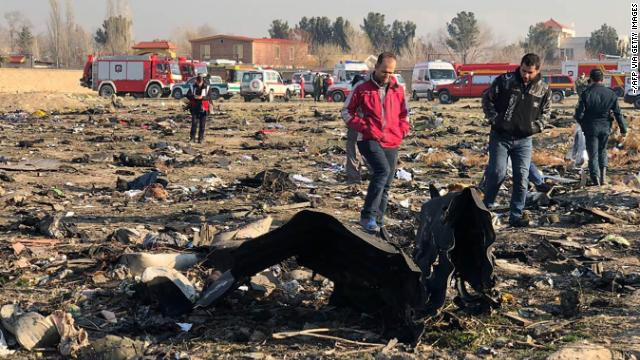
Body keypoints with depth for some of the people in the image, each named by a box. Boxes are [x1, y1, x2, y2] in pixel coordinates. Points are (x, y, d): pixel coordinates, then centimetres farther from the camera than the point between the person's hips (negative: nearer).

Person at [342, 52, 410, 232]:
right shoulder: (362, 88, -1)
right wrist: (363, 127, -8)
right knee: (383, 170, -27)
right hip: (370, 140, -5)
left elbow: (404, 113, 22)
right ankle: (368, 216, -25)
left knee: (386, 184, 8)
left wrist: (402, 131, 5)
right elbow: (347, 111, 4)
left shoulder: (397, 89, 10)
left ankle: (378, 222, 21)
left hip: (392, 143, 5)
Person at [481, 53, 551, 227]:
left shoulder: (543, 89, 1)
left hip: (524, 140, 3)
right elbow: (487, 98, 3)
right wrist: (494, 119, -7)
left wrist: (537, 126, 1)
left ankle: (516, 215, 8)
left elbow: (546, 111, 15)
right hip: (500, 136, -2)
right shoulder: (504, 81, -7)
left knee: (522, 177, 0)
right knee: (497, 172, -9)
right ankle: (485, 207, 10)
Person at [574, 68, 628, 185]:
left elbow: (579, 114, -12)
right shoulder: (611, 94, -3)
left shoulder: (586, 94, -11)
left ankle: (595, 178, -3)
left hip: (591, 128, -3)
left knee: (593, 154, 6)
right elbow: (618, 113, -1)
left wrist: (582, 123, 11)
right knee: (602, 152, 21)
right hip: (605, 128, 3)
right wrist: (623, 130, 5)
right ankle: (603, 176, 14)